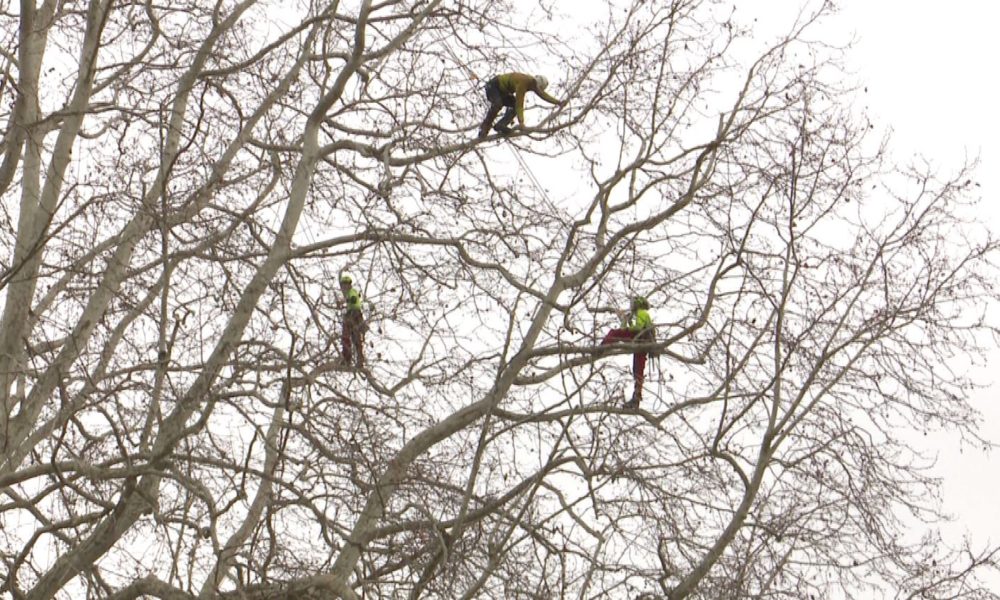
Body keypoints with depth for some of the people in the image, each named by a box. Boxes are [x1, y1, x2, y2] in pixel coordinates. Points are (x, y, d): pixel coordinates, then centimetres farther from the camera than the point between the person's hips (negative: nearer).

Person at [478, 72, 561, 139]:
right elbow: (519, 103, -37)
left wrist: (557, 102, 10)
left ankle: (500, 126, -23)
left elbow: (543, 95, 10)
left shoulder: (533, 83, -6)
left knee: (515, 105, -10)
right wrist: (521, 121, -39)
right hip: (493, 86, -10)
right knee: (498, 104, -36)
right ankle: (484, 129, -31)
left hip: (503, 90, 10)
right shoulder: (523, 83, -35)